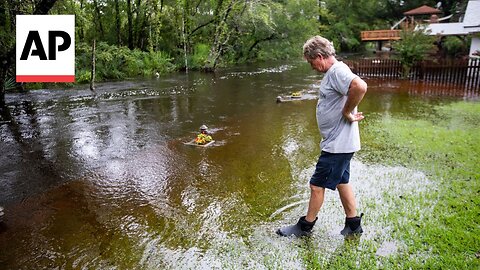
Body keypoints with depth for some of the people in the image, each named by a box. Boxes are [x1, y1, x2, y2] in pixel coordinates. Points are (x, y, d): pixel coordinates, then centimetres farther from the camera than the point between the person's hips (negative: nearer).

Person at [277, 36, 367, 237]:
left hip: (337, 144, -11)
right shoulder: (333, 72, 13)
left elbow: (360, 87, -37)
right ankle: (353, 224, 33)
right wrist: (348, 113, 7)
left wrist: (347, 112, -24)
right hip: (338, 143, 11)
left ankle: (305, 227, 17)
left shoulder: (337, 71, -19)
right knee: (341, 181, 19)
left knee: (317, 184, 1)